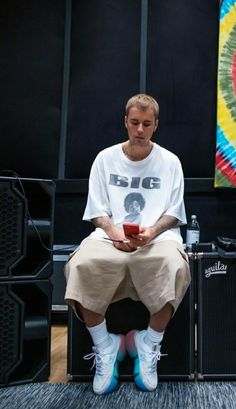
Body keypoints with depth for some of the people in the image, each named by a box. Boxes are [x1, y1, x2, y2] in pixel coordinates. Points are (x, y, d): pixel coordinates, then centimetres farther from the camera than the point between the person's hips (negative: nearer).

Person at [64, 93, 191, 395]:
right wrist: (114, 233, -14)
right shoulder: (105, 158, 10)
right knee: (81, 266, -32)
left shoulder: (169, 161, 9)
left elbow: (173, 213, 7)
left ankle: (149, 345, -8)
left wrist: (152, 231, -14)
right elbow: (97, 211, 7)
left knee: (174, 268, -35)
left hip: (158, 236, 0)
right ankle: (105, 347, -7)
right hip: (111, 235, 1)